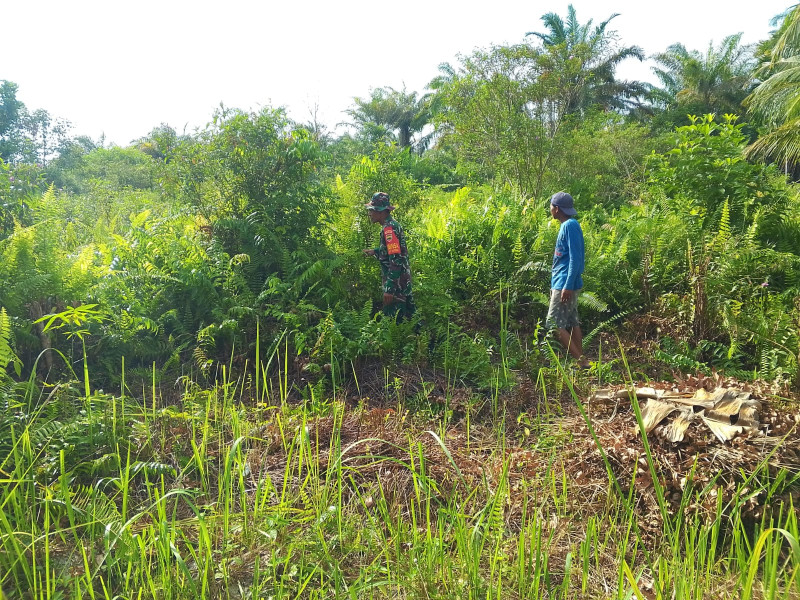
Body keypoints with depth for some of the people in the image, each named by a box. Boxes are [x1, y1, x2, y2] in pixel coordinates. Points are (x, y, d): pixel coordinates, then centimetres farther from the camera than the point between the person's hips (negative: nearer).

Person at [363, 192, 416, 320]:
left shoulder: (389, 229, -20)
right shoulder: (392, 225, 10)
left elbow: (396, 259, -26)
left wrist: (389, 288, -27)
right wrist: (375, 251, 16)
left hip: (396, 281, -10)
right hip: (403, 280, 10)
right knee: (406, 317, 18)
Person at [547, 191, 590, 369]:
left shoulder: (570, 226, -15)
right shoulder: (567, 226, 14)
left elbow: (575, 258, -21)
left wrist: (568, 286, -24)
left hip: (565, 285, -10)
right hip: (564, 283, 10)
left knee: (554, 324, -8)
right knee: (572, 323, 11)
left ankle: (581, 361, -5)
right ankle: (582, 360, 16)